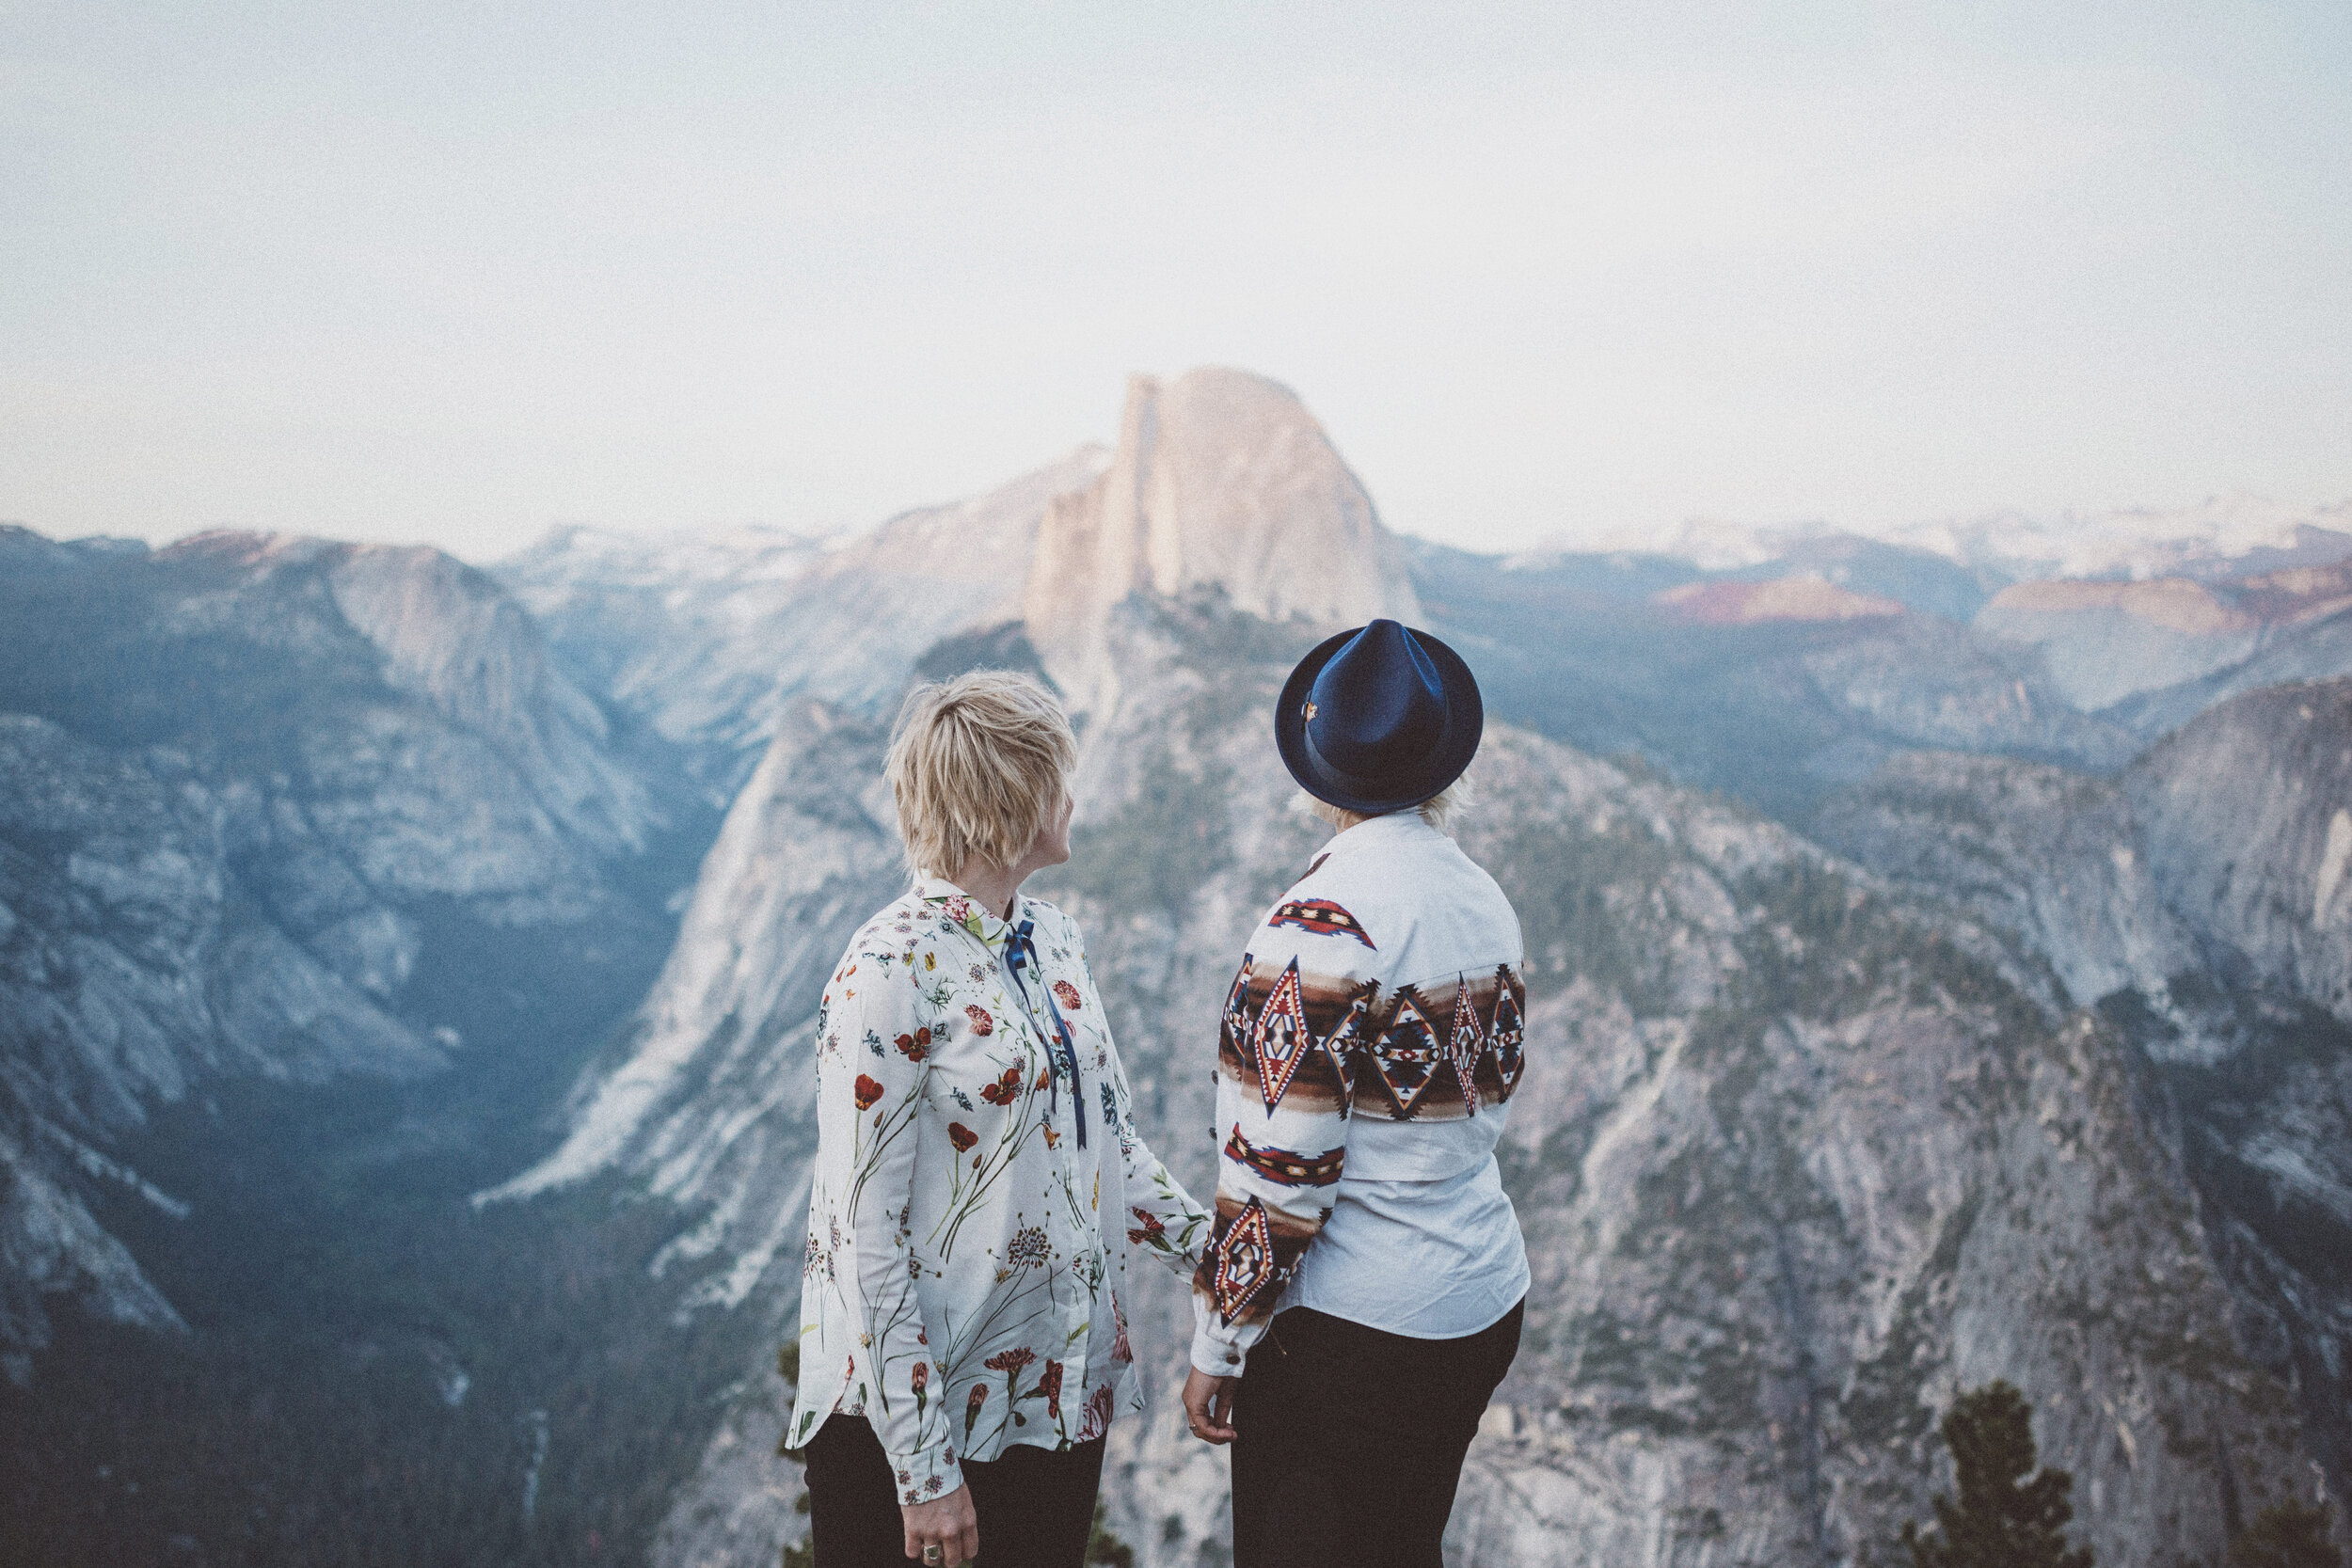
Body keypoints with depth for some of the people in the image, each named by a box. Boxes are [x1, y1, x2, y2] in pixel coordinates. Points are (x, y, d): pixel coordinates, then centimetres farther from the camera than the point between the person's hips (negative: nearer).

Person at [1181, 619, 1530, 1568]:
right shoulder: (1486, 902, 3)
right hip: (1486, 1305, 8)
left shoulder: (1322, 925, -21)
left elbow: (1276, 1166, -20)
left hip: (1350, 1323, -8)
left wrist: (1216, 1349, -11)